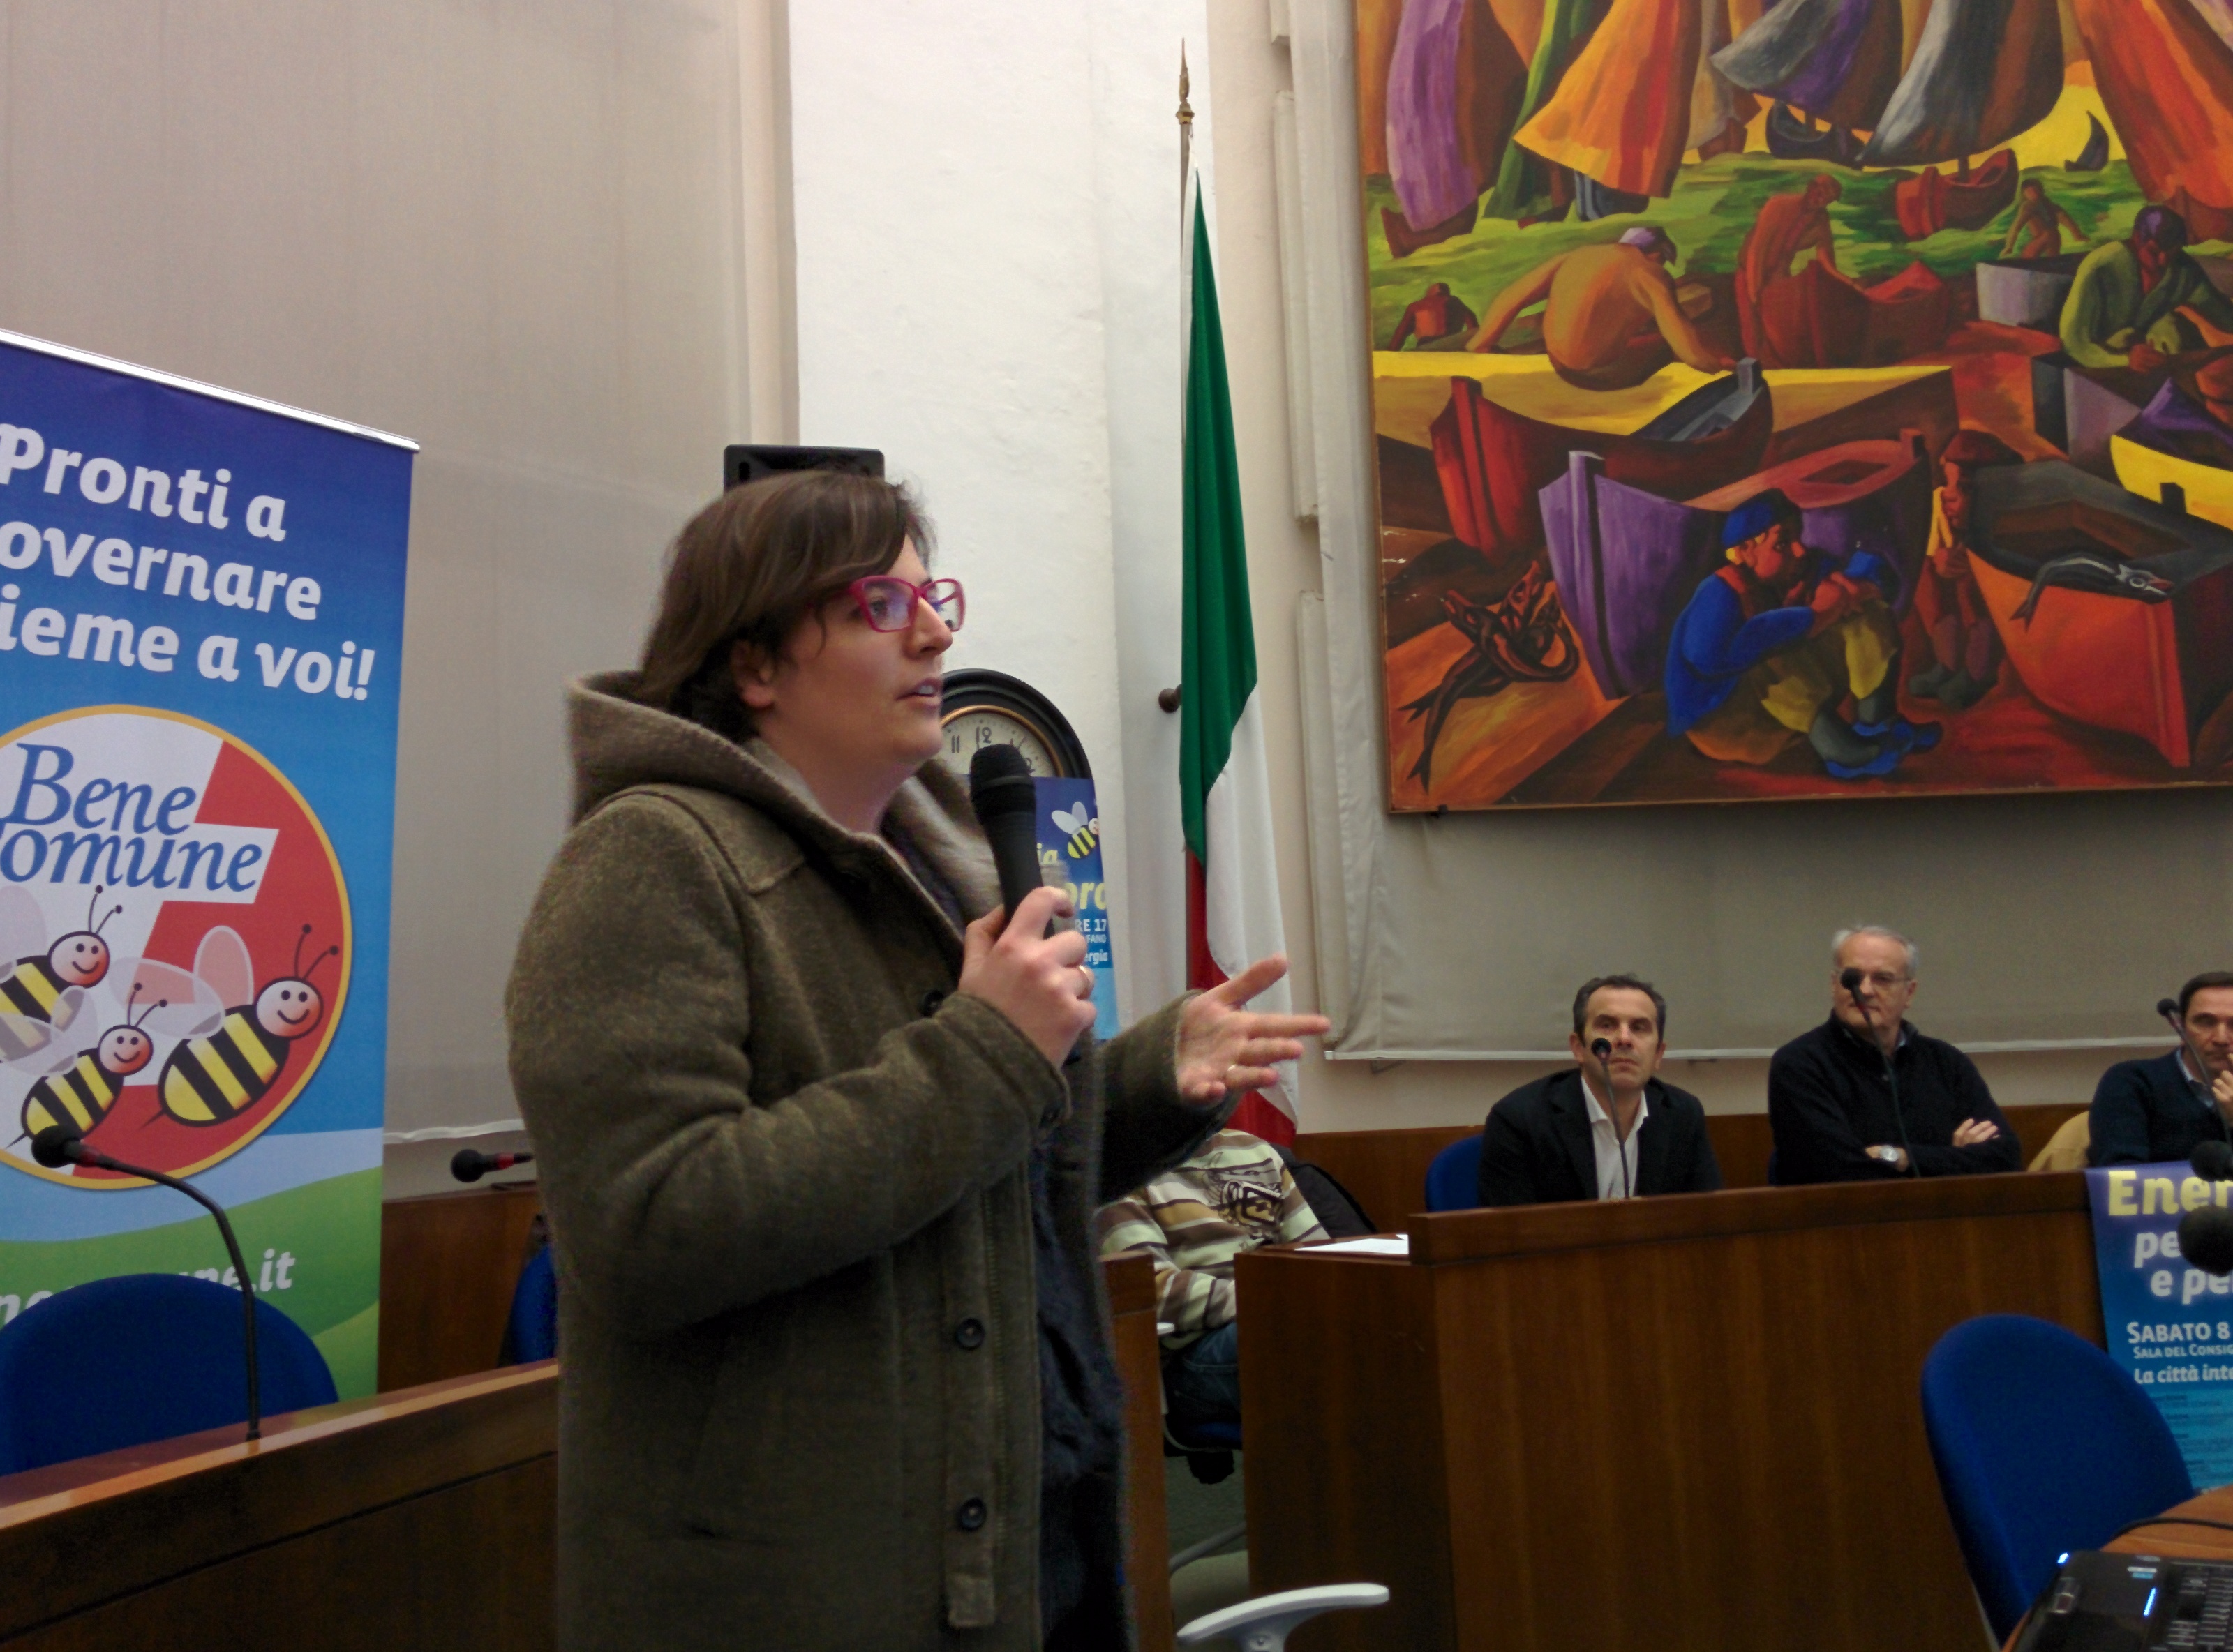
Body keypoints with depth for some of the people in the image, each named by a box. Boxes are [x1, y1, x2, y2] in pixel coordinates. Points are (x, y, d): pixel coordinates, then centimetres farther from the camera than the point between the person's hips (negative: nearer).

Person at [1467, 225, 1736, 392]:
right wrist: (1716, 366, 5)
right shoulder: (1648, 271, -5)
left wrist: (1478, 346, 18)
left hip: (1560, 366, 7)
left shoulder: (1577, 255, 11)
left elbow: (1511, 297, 11)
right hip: (1602, 372, -7)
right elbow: (1682, 339, -11)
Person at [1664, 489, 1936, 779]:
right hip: (1725, 721, -8)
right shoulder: (1721, 593, -25)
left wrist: (1848, 587, -23)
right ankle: (1846, 753, -32)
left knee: (1870, 614, -1)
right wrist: (1814, 617, -34)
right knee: (1773, 659, -37)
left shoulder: (1804, 571, -2)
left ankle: (1875, 725, -14)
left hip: (1800, 716, 8)